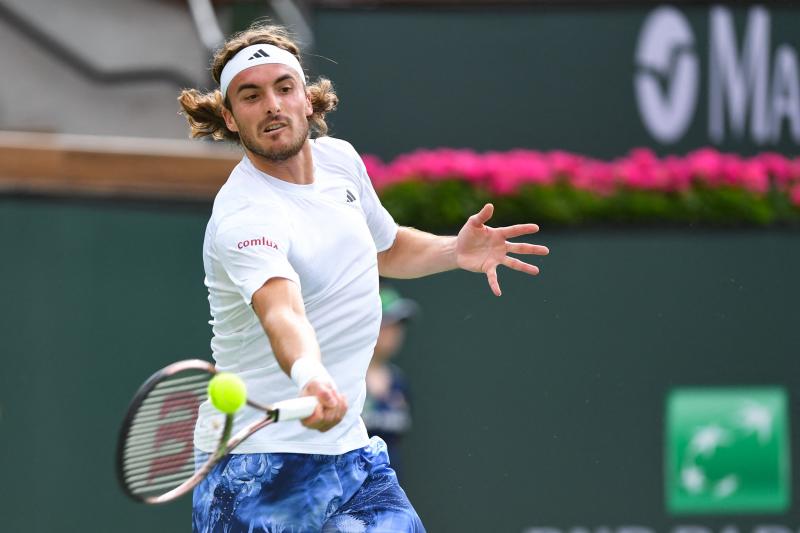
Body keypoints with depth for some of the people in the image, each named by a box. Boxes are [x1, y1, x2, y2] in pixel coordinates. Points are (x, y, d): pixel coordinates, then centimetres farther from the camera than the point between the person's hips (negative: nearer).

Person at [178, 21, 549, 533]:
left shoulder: (339, 158, 5)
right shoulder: (245, 216, -21)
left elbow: (384, 247, 25)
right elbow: (282, 310, -40)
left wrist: (455, 251, 7)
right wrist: (309, 376, -60)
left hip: (348, 448, 7)